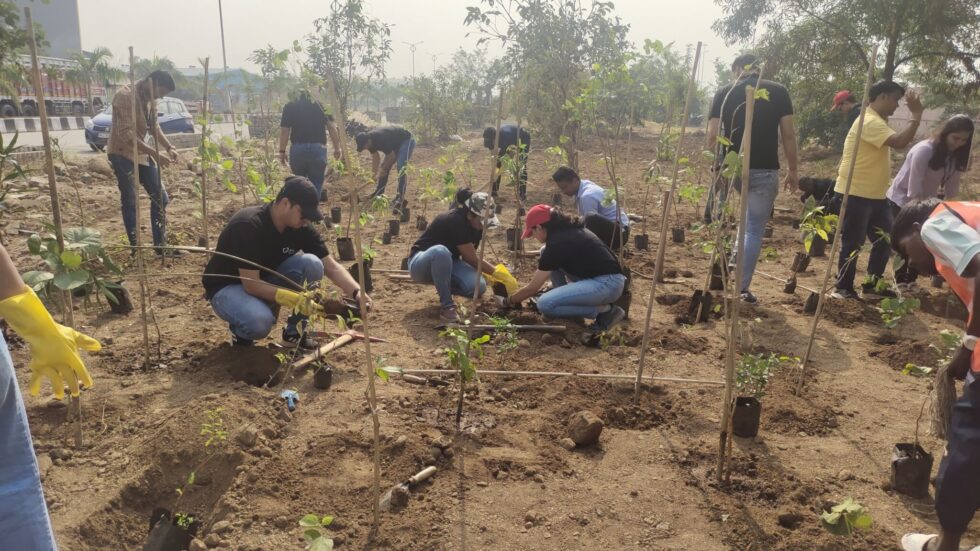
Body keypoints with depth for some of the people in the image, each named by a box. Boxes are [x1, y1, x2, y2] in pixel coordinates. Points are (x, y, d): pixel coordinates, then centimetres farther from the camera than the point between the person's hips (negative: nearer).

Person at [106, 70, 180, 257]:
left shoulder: (150, 98, 3)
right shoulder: (125, 96, -23)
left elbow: (154, 126, 14)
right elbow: (127, 136, -29)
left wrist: (169, 147, -2)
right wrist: (155, 154, -33)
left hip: (141, 153, 8)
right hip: (122, 154, -8)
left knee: (160, 197, 6)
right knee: (130, 202, -4)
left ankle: (161, 246, 14)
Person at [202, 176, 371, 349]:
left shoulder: (301, 228, -11)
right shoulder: (248, 225, -30)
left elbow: (332, 267, -11)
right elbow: (251, 284, -31)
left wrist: (357, 293, -28)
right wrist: (294, 299, -42)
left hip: (266, 282, 6)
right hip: (227, 287, -6)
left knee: (312, 264, -21)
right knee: (259, 321, -39)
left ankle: (294, 332, -5)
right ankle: (241, 329, 0)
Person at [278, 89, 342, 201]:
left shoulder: (290, 107, 11)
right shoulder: (322, 105, 13)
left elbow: (284, 131, 4)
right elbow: (332, 127, 5)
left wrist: (282, 151, 8)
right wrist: (337, 148, 7)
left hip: (297, 149, 0)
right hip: (318, 149, 0)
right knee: (315, 185, 5)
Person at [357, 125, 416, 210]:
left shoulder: (381, 139, -36)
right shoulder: (369, 139, -11)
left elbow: (392, 156, -23)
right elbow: (375, 157, 2)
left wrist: (383, 169, -10)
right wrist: (374, 173, -2)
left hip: (406, 141, -9)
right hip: (395, 144, 9)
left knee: (401, 167, -25)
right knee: (384, 167, 5)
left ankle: (400, 197, -27)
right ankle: (379, 193, 17)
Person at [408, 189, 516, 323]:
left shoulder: (475, 225, -4)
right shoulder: (455, 222, -28)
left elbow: (469, 258, 2)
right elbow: (472, 259, -25)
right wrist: (498, 273, -17)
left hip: (447, 264, 7)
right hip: (421, 264, -7)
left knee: (478, 286, -22)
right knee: (441, 252, -43)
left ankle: (443, 288, 9)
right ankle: (446, 305, -27)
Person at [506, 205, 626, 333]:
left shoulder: (556, 244, -15)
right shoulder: (569, 230, 10)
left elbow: (533, 288, -6)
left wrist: (508, 300, 10)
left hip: (608, 284, -9)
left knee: (544, 304, -20)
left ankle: (605, 310, -8)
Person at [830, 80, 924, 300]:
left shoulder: (877, 121, 16)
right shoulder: (870, 121, -18)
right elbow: (900, 141, -29)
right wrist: (916, 115, -23)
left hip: (876, 195, 10)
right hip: (854, 195, -10)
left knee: (885, 240, 14)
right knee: (853, 244, -1)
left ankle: (873, 284, 27)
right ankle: (843, 289, 11)